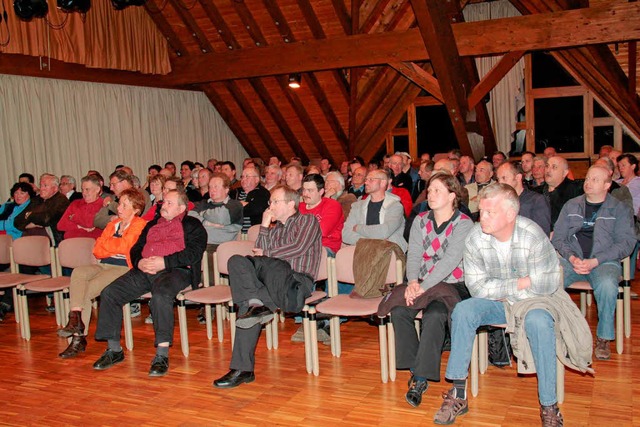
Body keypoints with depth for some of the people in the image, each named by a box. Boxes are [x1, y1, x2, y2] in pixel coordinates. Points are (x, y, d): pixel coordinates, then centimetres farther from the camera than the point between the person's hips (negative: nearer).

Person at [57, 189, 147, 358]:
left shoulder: (140, 225, 1)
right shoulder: (113, 224, 22)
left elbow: (124, 246, -13)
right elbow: (97, 250, 13)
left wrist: (105, 242, 4)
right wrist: (116, 248, -6)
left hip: (123, 268, -7)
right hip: (104, 265, 7)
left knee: (87, 289, -23)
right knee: (78, 272, -23)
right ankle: (76, 322, -30)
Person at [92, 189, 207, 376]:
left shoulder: (192, 226, 11)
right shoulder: (152, 225, 31)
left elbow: (193, 253, -5)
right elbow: (135, 249, 24)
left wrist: (164, 262, -15)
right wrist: (139, 262, 0)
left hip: (175, 270, -6)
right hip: (144, 271, 7)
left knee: (161, 294, -38)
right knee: (109, 293, -11)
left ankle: (162, 355, -33)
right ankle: (114, 349, 0)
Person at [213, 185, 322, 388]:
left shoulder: (308, 220, 12)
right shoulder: (274, 228, 30)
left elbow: (299, 248, -3)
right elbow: (260, 253, 17)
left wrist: (267, 255, 5)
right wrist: (264, 226, 11)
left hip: (298, 281, -5)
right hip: (273, 277, 6)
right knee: (237, 261, -21)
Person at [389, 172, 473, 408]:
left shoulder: (463, 224, -6)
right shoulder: (421, 220, 11)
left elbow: (450, 260, -17)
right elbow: (414, 254, 3)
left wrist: (423, 287, -25)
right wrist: (413, 281, -17)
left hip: (453, 284, -4)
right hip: (421, 283, 5)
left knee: (434, 315, -33)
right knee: (399, 310, -23)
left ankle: (421, 378, -22)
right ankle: (415, 370, -11)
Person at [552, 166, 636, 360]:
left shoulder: (620, 209, 8)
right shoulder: (571, 205, 16)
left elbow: (626, 243, -2)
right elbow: (558, 237, 11)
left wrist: (595, 261, -14)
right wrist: (571, 257, -9)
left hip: (604, 262, -2)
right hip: (571, 260, 2)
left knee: (607, 285, -36)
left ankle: (603, 338, -16)